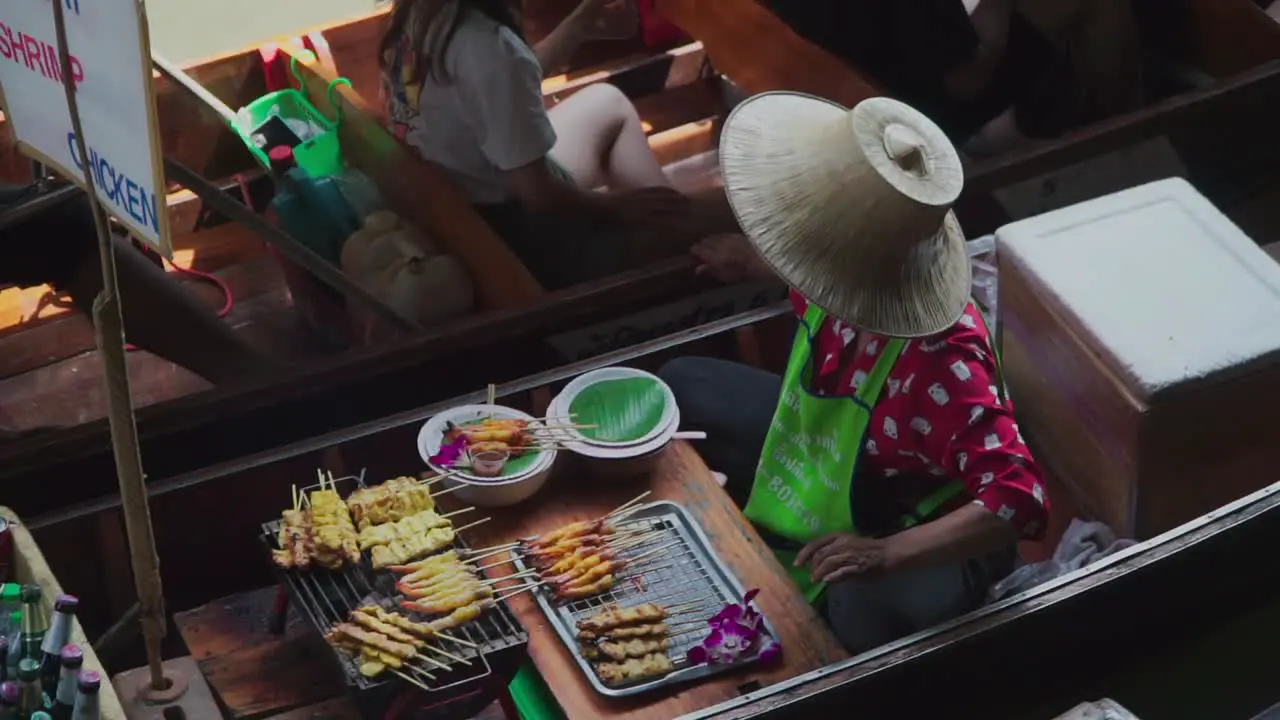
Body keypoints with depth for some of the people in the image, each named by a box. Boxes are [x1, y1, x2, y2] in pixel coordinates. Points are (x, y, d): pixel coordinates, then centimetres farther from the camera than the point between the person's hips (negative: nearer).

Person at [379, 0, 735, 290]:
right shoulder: (490, 48, -34)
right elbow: (538, 195, -27)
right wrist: (618, 206, -9)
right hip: (506, 227, -9)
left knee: (607, 102, 23)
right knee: (682, 223, 1)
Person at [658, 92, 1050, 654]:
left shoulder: (941, 365, -42)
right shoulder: (855, 275, -18)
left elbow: (1020, 500, -45)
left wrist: (885, 554, -49)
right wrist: (753, 260, 21)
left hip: (916, 532, -8)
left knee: (869, 610, -43)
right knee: (680, 387, 12)